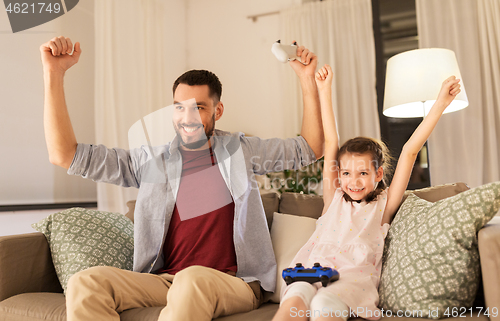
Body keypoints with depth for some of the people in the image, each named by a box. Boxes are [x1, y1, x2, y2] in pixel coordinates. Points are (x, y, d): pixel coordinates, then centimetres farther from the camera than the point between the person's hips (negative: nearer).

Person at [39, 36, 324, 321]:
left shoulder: (239, 151, 9)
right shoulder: (150, 160, 7)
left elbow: (310, 150, 15)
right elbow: (65, 154, 3)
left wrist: (308, 81, 6)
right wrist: (54, 73, -4)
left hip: (236, 284, -2)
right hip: (165, 281, 3)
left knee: (193, 279, -38)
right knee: (85, 283, -22)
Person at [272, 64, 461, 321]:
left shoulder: (383, 205, 16)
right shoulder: (334, 198, 21)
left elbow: (409, 152, 10)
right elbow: (330, 143, 19)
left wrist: (440, 104, 9)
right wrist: (324, 91, 20)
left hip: (354, 275, -2)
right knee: (294, 300, -32)